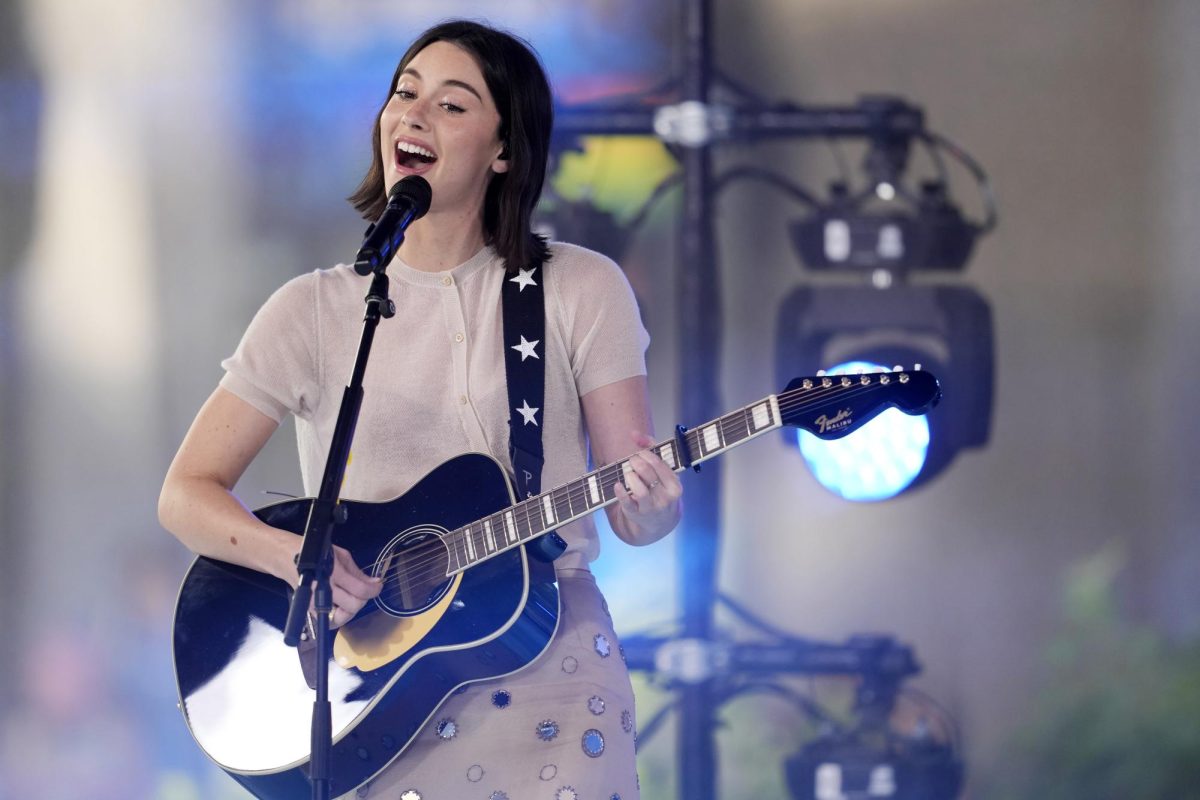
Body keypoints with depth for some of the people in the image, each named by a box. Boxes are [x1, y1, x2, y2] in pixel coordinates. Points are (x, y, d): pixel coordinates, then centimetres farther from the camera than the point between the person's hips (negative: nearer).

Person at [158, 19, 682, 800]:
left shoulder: (581, 290, 1)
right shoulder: (315, 311, 1)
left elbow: (633, 515, 0)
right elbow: (187, 494, 0)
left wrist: (650, 503, -24)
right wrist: (291, 556, -19)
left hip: (549, 679, 0)